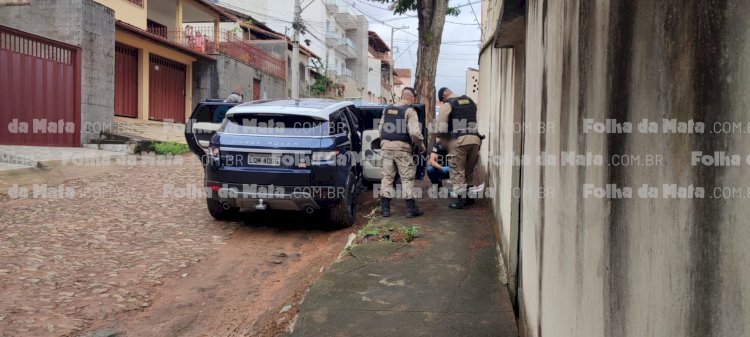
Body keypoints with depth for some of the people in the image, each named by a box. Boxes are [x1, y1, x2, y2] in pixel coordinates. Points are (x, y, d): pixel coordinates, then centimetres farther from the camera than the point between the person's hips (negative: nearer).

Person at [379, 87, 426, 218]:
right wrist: (421, 145, -1)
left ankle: (385, 208, 8)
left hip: (386, 145, 5)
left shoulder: (387, 109, 12)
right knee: (407, 178, 3)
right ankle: (411, 208, 6)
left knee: (387, 176, 9)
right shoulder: (410, 111, -7)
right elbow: (415, 132, -16)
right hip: (402, 148, -5)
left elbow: (381, 128, 14)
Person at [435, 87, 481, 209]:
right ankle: (469, 197, 22)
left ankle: (461, 199, 1)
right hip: (474, 139, 6)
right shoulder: (470, 101, 20)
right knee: (469, 170, 16)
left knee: (458, 171, 2)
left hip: (459, 140, -6)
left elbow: (442, 129, -4)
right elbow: (473, 120, 17)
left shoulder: (447, 105, 2)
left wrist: (438, 134, 16)